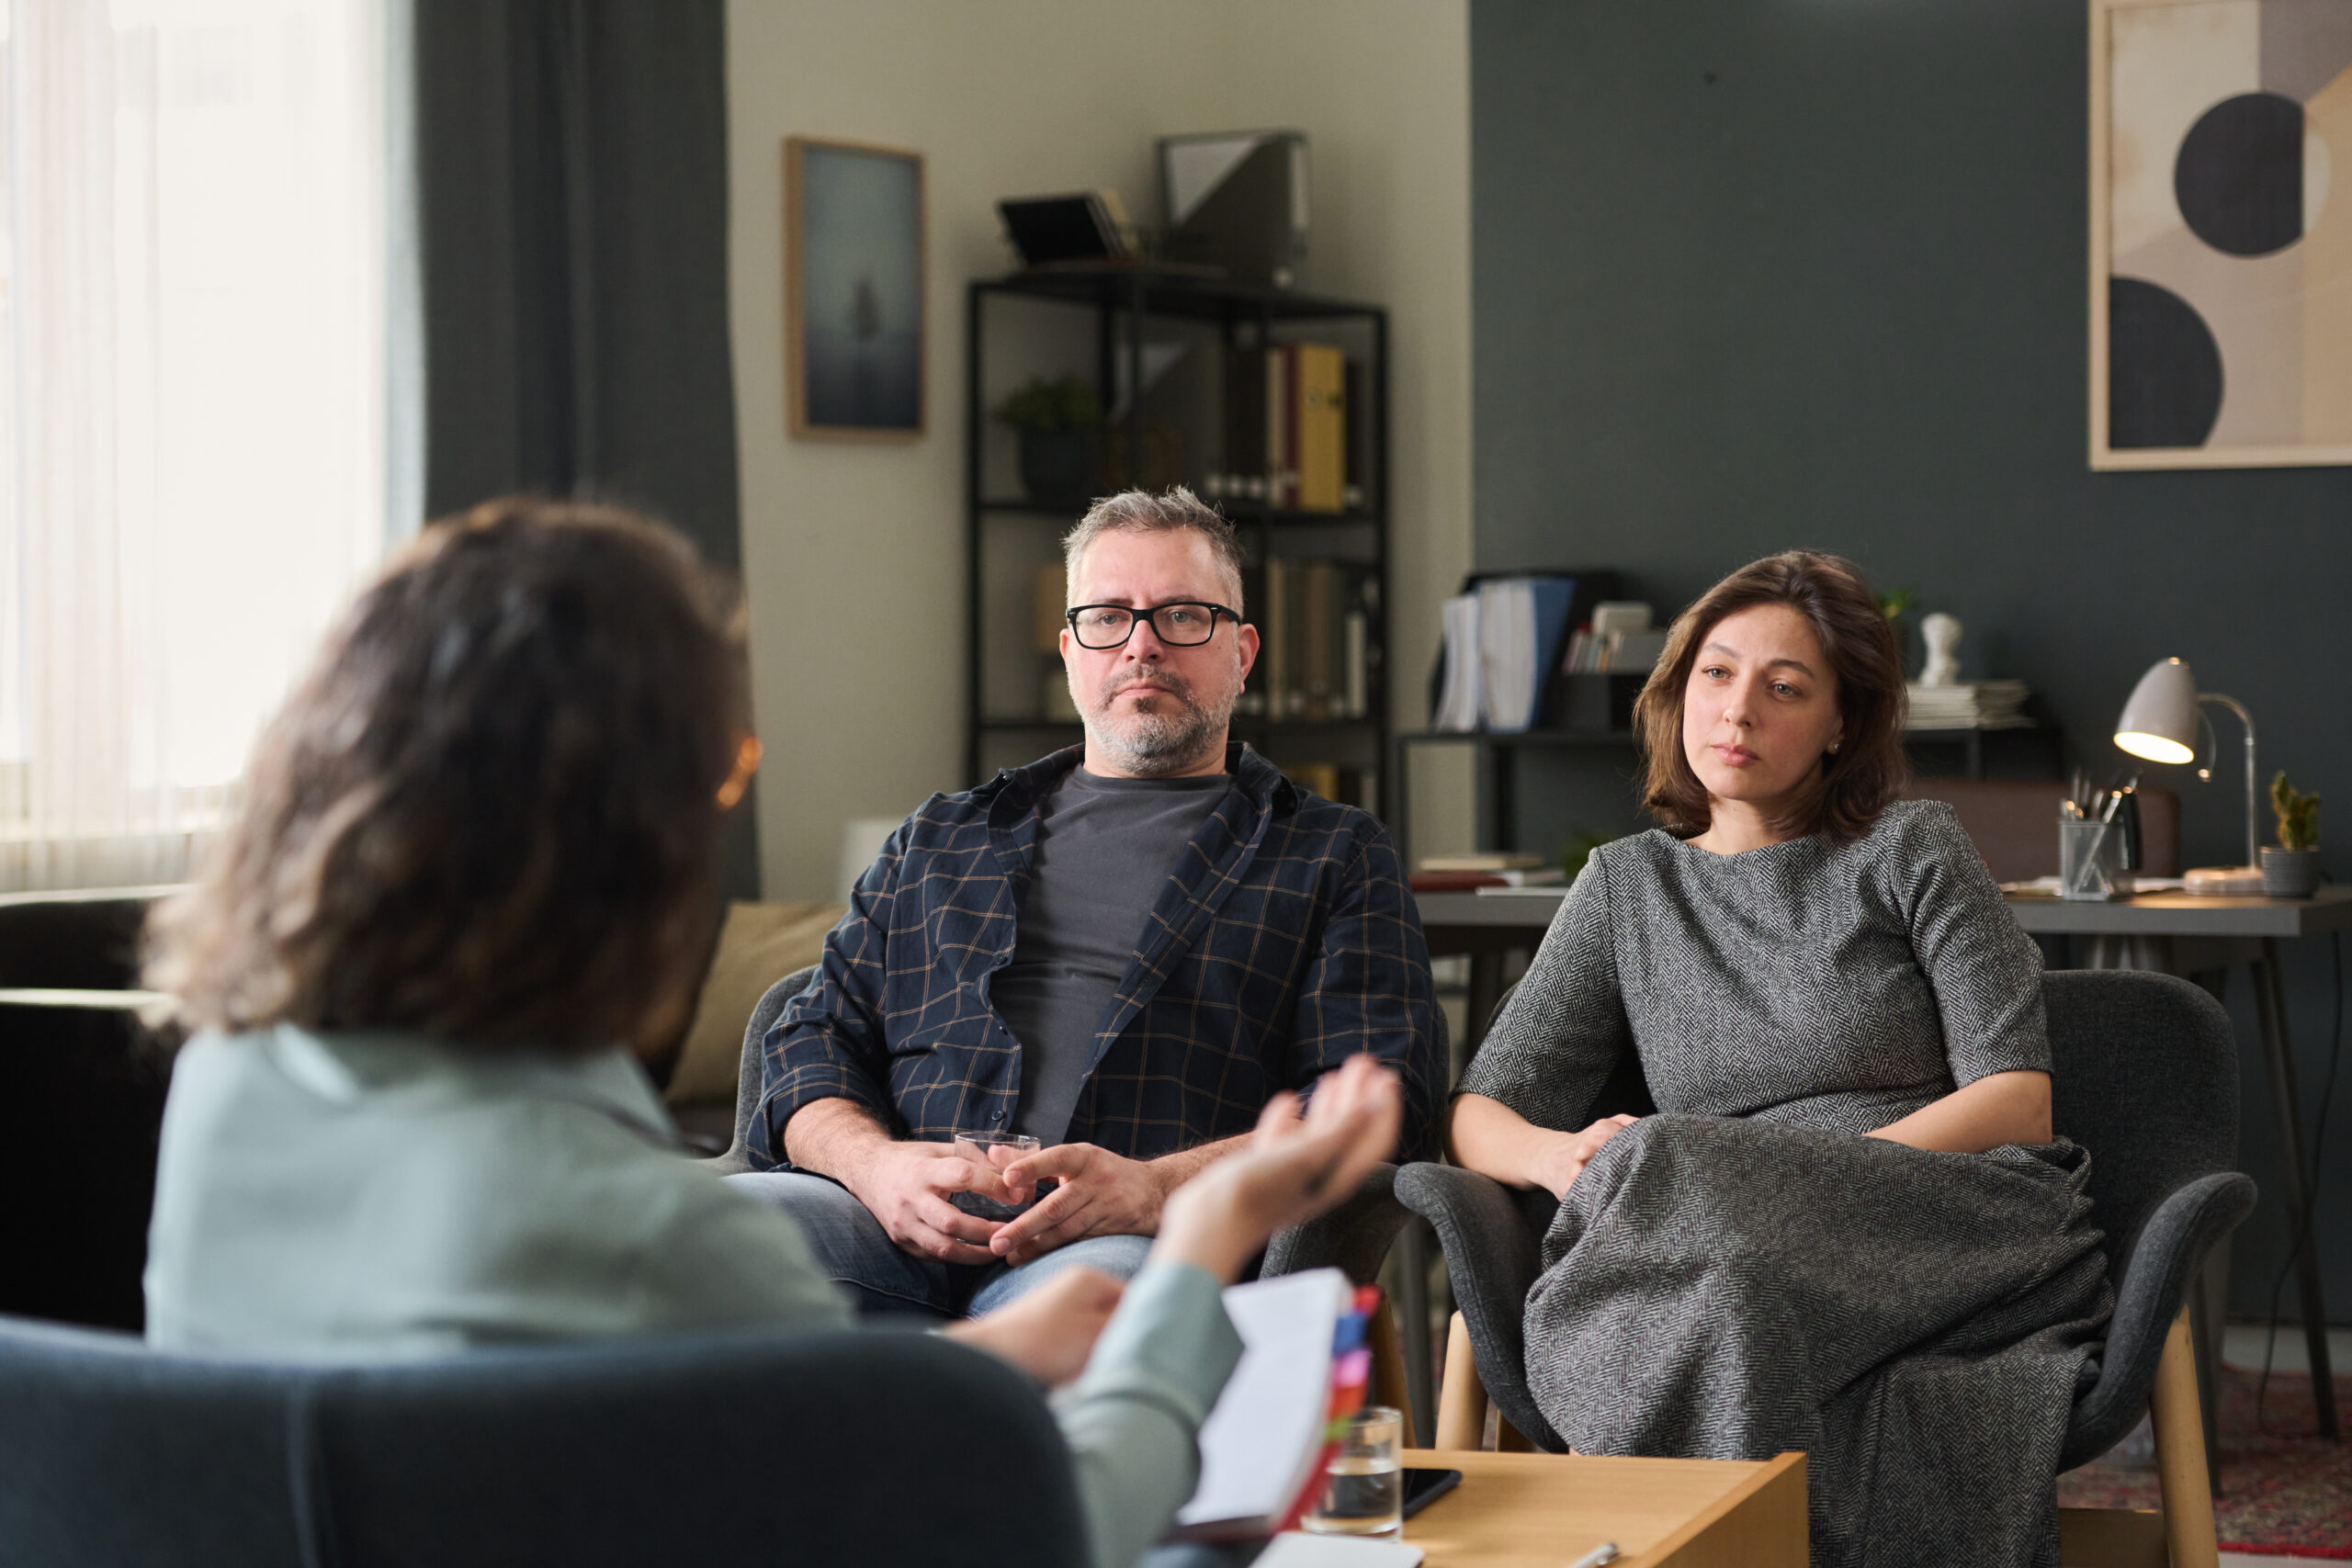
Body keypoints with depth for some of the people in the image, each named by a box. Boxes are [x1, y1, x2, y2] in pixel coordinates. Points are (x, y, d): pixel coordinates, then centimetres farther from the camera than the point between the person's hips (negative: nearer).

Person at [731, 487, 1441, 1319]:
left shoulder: (1336, 854, 19)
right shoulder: (938, 838, 30)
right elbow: (817, 1034, 22)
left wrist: (1153, 1187, -14)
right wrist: (875, 1164, -5)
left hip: (1151, 1247, -4)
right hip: (903, 1222, 4)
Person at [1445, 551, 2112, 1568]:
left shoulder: (1909, 851, 10)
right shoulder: (1626, 886, 20)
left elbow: (2019, 1098, 0)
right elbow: (1477, 1116, 13)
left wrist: (1814, 1174, -15)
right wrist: (1559, 1154, -13)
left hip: (1951, 1227, -2)